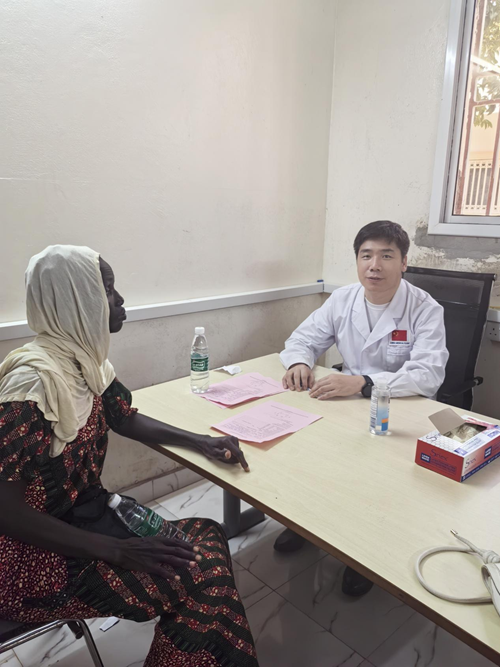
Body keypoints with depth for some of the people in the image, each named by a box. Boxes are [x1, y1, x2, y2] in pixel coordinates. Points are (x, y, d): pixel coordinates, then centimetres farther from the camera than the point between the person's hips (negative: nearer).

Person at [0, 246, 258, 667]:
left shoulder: (84, 360, -1)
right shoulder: (34, 380, -28)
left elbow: (126, 418, 12)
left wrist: (200, 441, -1)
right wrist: (116, 550, -26)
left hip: (83, 512, 8)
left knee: (206, 539, -1)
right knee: (199, 578, -16)